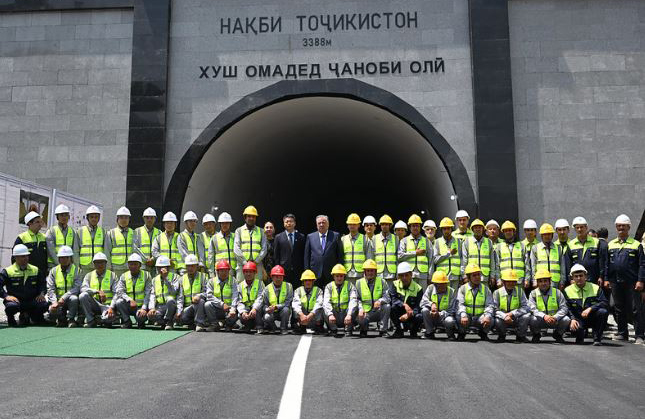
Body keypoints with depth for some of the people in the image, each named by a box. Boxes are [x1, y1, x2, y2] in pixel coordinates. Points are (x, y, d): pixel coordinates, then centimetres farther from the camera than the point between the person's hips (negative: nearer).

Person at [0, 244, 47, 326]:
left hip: (31, 301, 3)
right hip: (15, 300, -3)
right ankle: (11, 319, 2)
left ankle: (26, 315, 11)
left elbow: (42, 283, 17)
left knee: (44, 305, -24)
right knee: (12, 306, -39)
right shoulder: (8, 271, 1)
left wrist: (41, 293, -2)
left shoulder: (35, 270, 12)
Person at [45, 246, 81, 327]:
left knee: (74, 298, -36)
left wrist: (64, 298, -24)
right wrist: (54, 302, -18)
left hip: (69, 298, -2)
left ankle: (71, 319, -13)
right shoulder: (54, 271, 8)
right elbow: (50, 289, 0)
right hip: (57, 300, 2)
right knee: (52, 311, -28)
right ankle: (62, 319, 9)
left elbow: (76, 288, -11)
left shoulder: (76, 270, 1)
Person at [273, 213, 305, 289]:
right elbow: (276, 255, 7)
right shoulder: (278, 237, 8)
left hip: (298, 271, 1)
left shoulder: (301, 237, 9)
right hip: (284, 270, 0)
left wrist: (304, 269, 0)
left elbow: (304, 254, 7)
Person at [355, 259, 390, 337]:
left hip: (378, 312, 1)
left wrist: (380, 301, -30)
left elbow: (387, 297, -7)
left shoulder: (382, 281, 3)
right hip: (365, 313, -1)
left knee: (387, 306, -31)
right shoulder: (359, 283, 5)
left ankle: (383, 330, -11)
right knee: (360, 319, -34)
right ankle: (364, 330, 6)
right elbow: (357, 299, 5)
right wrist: (360, 309, -15)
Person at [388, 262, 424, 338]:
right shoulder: (395, 285, -1)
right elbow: (393, 299, -17)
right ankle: (398, 331, -10)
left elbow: (418, 307, -13)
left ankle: (413, 331, 2)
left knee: (420, 317, -33)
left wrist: (408, 315, -31)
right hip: (399, 314, 1)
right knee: (393, 307, -29)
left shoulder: (418, 288, -6)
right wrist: (404, 305, -34)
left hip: (412, 315, -1)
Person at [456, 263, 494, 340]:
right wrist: (463, 316, -29)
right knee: (460, 318, -33)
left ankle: (483, 334, 4)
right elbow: (460, 304, -8)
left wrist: (487, 316, -24)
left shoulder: (485, 289, 9)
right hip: (467, 316, -1)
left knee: (489, 320, -30)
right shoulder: (462, 288, 5)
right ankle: (462, 333, 1)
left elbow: (490, 305, -2)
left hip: (480, 317, 1)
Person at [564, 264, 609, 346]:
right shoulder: (568, 290, 4)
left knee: (603, 312, -30)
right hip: (578, 320, -1)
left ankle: (597, 338, -14)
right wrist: (572, 319, -19)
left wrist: (590, 308, -25)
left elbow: (605, 303, -10)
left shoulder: (595, 288, 3)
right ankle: (581, 335, 6)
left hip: (593, 318, 1)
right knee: (575, 328, -35)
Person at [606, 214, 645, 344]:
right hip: (615, 282, 4)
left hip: (632, 283, -4)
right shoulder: (611, 244, 13)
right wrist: (607, 279, 5)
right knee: (619, 309, 11)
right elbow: (606, 264, 13)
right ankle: (622, 333, 22)